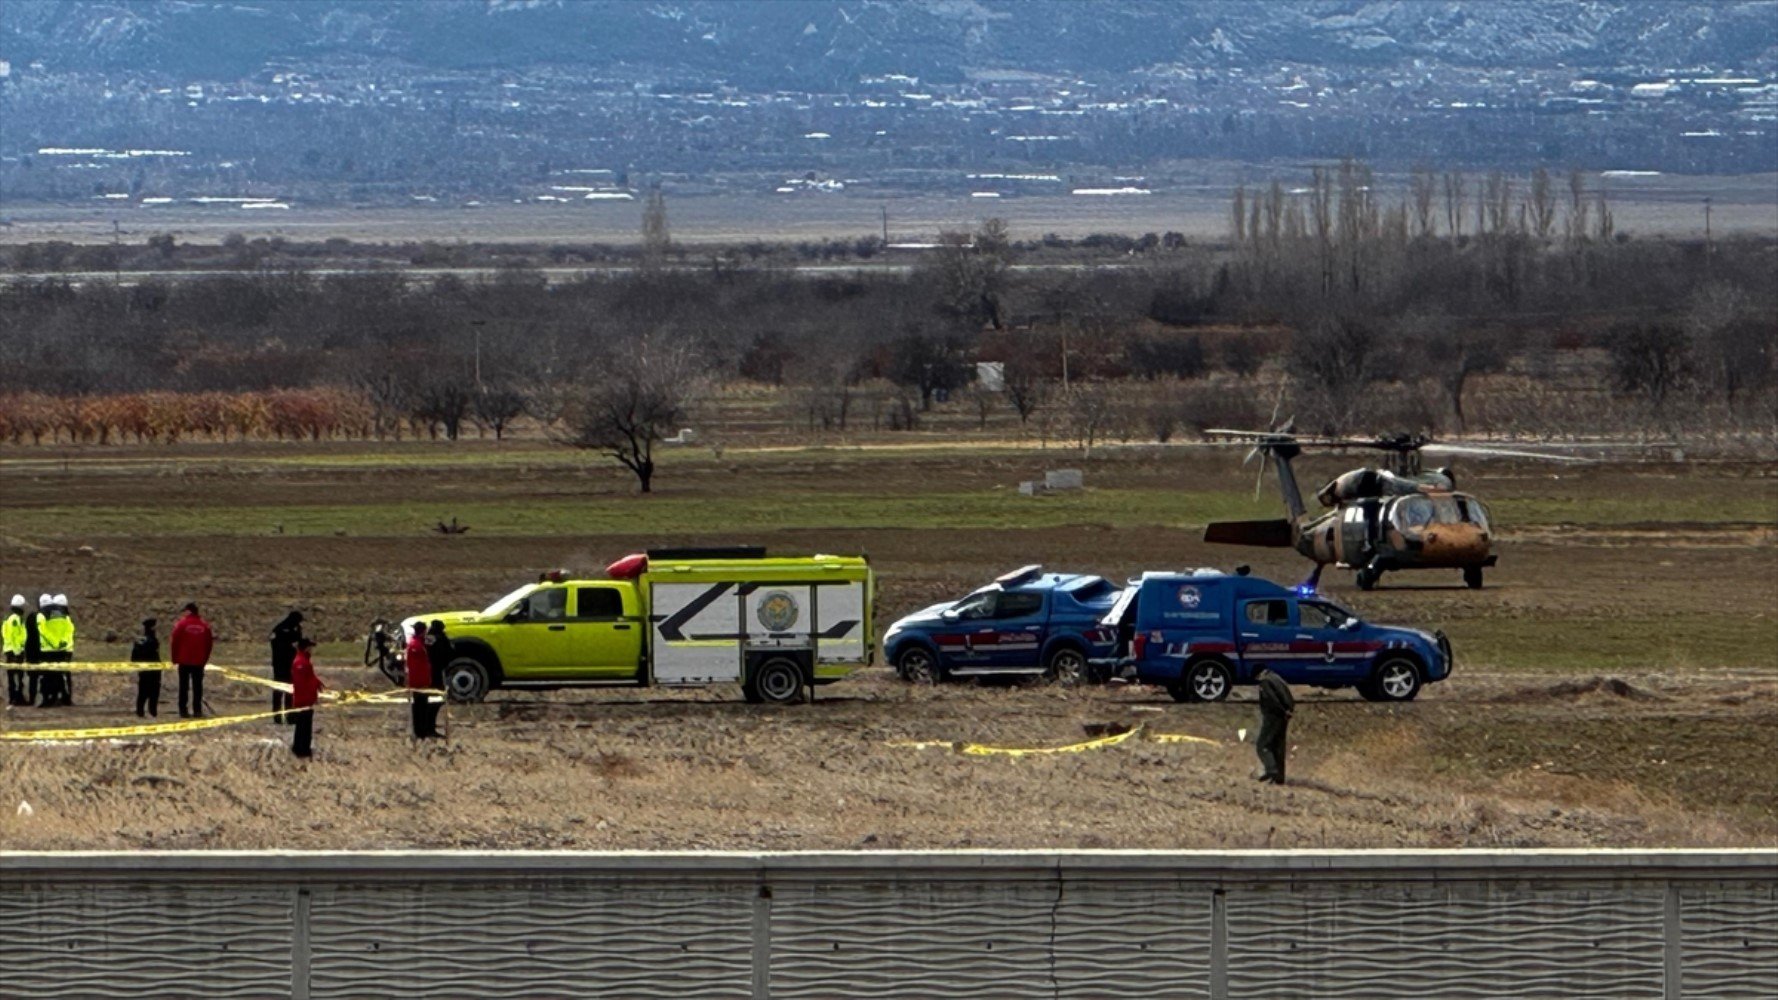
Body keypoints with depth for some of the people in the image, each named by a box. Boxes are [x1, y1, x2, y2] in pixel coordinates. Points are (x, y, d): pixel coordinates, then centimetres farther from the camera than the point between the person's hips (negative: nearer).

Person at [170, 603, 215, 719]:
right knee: (197, 686, 6)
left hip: (184, 661, -2)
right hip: (199, 661, 2)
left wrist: (175, 658, 5)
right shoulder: (205, 625, 1)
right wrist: (205, 659, 15)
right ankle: (197, 710, 2)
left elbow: (175, 642, -6)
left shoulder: (181, 624, -7)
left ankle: (183, 710, 1)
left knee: (184, 686, 3)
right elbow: (209, 643, 5)